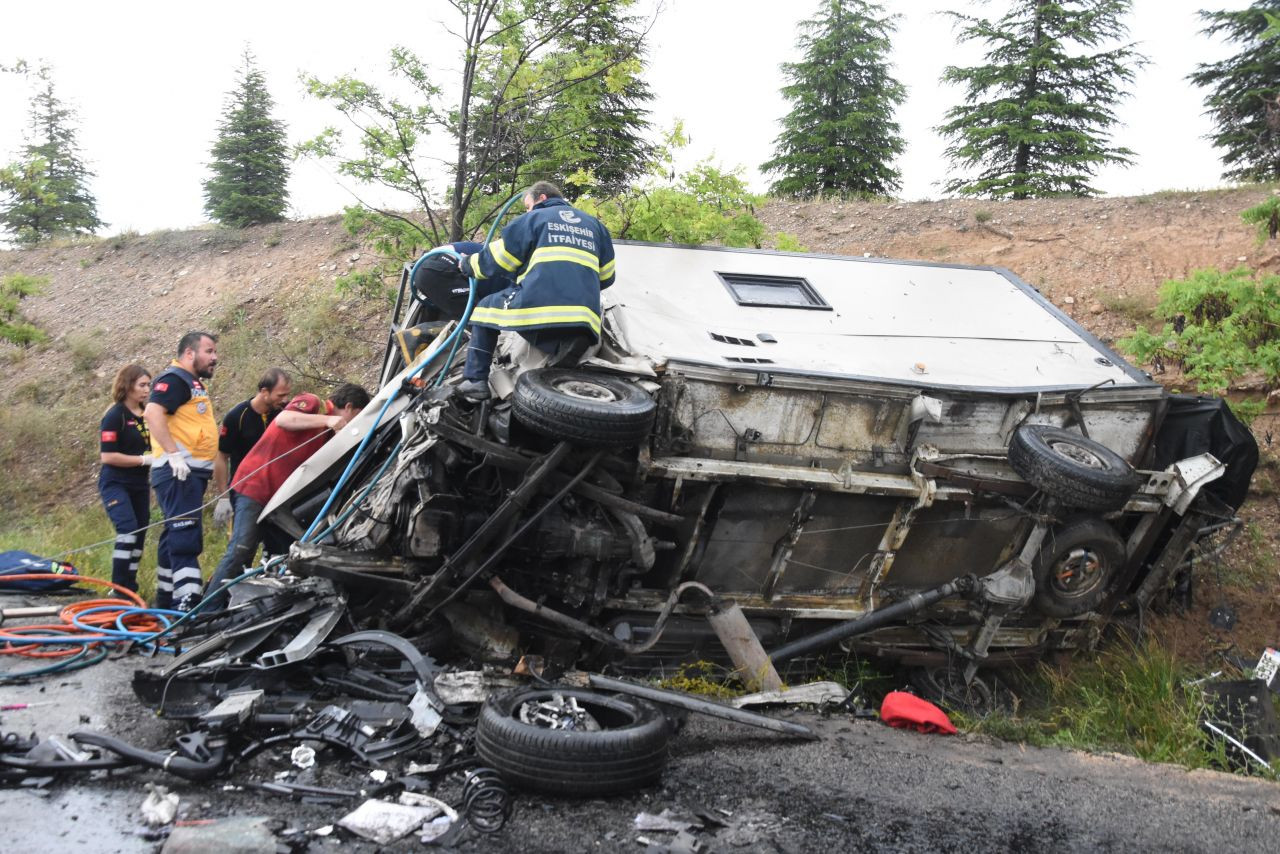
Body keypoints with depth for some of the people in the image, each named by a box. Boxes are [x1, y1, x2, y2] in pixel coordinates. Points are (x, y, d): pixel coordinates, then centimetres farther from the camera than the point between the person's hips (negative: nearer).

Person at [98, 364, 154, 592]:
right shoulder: (115, 416, -11)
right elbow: (108, 456, -17)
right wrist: (143, 459, -18)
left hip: (139, 485, 7)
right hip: (115, 484, -7)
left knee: (139, 535, 7)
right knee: (128, 530, -22)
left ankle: (130, 590, 17)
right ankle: (119, 589, -17)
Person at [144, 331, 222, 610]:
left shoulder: (195, 383, 23)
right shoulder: (174, 378, -8)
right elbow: (152, 413, -24)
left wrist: (215, 473, 30)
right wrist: (173, 454, -29)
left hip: (193, 473, 10)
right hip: (179, 472, -10)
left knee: (176, 537, 16)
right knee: (185, 538, -17)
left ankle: (166, 599, 24)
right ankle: (187, 603, -24)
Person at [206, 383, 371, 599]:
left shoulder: (328, 433, 17)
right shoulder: (312, 403, -8)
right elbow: (282, 419, -27)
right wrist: (326, 420, -32)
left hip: (281, 497, 9)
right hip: (256, 486, -9)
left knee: (283, 557, 6)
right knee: (241, 551, -14)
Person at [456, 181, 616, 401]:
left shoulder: (533, 219, 15)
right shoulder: (595, 225, 28)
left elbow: (495, 261, 15)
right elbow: (606, 277, 29)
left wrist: (468, 264, 34)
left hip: (537, 307, -3)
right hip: (584, 320, 3)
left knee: (486, 308, 21)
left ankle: (475, 382, 9)